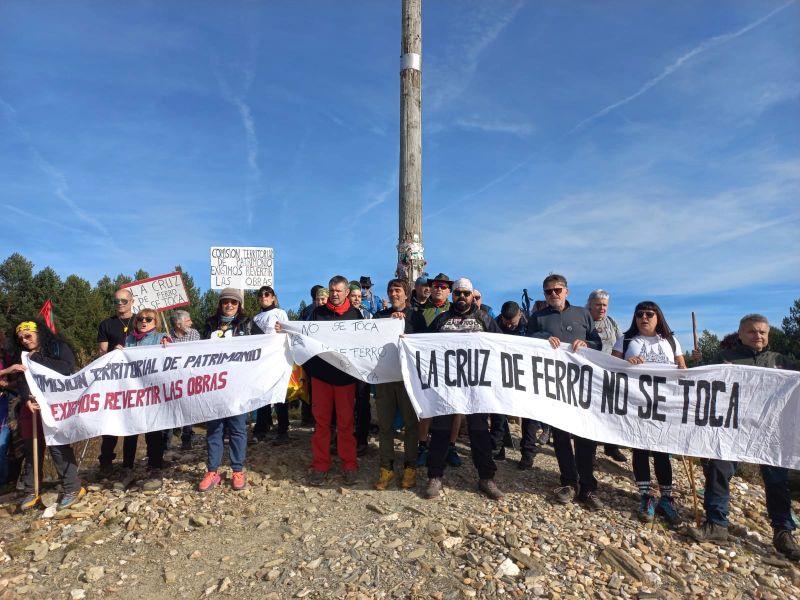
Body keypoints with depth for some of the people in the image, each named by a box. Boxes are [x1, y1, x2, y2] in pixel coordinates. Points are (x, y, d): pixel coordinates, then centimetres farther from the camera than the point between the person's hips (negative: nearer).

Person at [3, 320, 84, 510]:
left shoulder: (59, 347, -1)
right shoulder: (22, 355, 15)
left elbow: (67, 369, -19)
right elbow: (20, 380, 1)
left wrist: (37, 358, -13)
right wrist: (27, 399, -17)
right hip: (31, 407, 6)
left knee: (58, 446, -9)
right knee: (31, 448, 7)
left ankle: (73, 488, -2)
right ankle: (31, 491, 19)